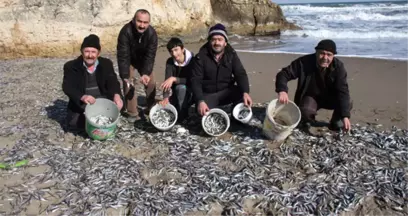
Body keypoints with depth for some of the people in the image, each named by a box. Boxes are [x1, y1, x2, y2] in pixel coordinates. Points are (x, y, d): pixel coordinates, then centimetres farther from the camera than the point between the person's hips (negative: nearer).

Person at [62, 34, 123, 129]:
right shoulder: (71, 66, -4)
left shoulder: (106, 64, 2)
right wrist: (82, 97, -37)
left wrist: (116, 95, -33)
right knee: (73, 122, -24)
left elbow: (112, 82, -9)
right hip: (81, 103, -1)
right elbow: (67, 87, -15)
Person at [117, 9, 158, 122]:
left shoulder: (152, 33, -30)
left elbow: (150, 56, -29)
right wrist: (125, 77, -42)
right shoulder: (126, 31, -37)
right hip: (128, 60, -2)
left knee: (151, 82, 4)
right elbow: (123, 56, -37)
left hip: (144, 60, 3)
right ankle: (132, 113, 1)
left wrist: (146, 73, -43)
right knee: (129, 84, -11)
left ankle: (152, 108, 25)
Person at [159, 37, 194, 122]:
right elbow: (167, 81, -18)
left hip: (191, 93, -5)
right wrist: (165, 98, -35)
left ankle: (181, 117, -20)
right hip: (177, 95, 5)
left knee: (181, 87, -35)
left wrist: (174, 79, -39)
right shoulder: (170, 62, -5)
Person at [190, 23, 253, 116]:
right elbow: (196, 80, -18)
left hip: (226, 92, 2)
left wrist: (245, 92, -34)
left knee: (242, 93, -28)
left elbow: (241, 74, -13)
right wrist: (200, 101, -35)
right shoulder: (201, 57, -11)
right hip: (208, 94, -2)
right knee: (205, 115, -29)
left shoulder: (231, 54, -4)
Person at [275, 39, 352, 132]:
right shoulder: (304, 62, -24)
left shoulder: (338, 66, -21)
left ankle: (336, 122, 6)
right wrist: (282, 90, -42)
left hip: (330, 97, 1)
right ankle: (308, 122, 6)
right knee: (305, 112, -33)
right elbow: (284, 74, -20)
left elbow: (343, 91, -27)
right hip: (310, 97, -1)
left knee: (347, 104, -27)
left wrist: (345, 116, -37)